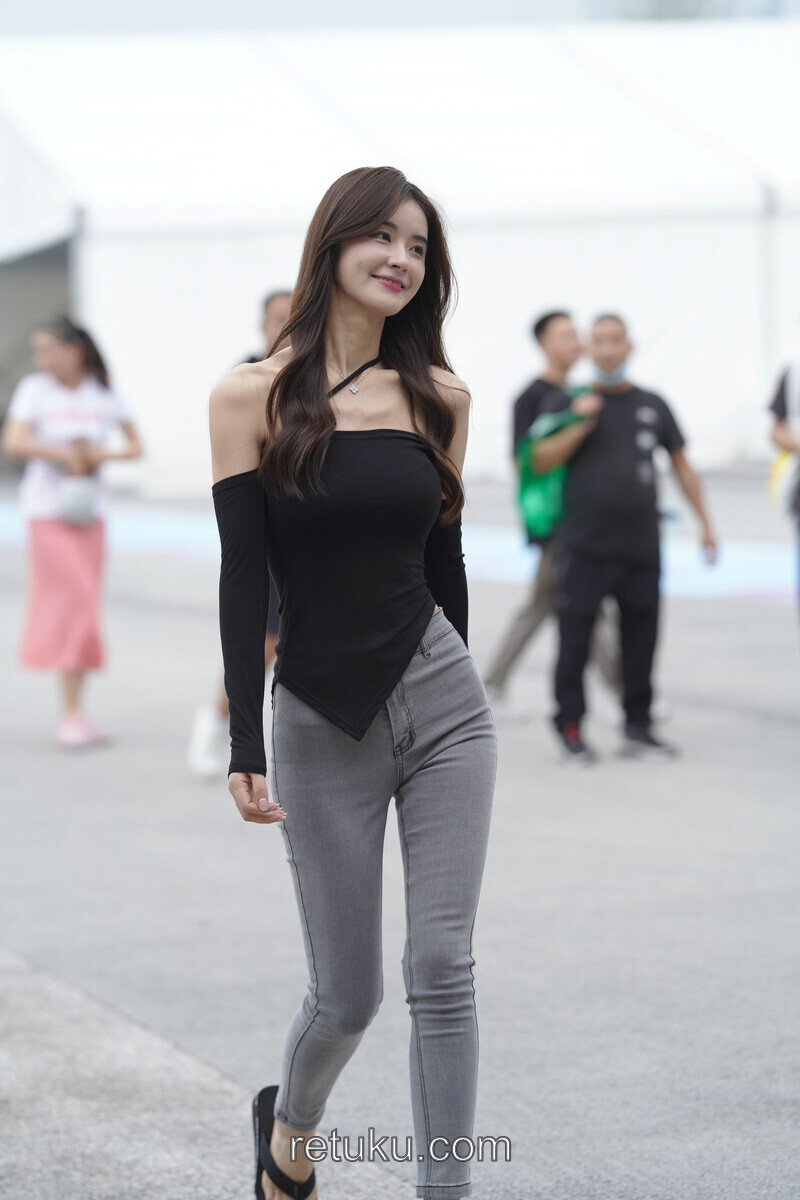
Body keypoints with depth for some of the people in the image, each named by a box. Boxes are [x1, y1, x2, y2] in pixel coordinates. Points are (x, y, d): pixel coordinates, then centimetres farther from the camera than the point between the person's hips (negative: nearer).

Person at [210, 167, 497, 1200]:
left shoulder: (437, 398, 5)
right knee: (347, 994, 6)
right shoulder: (252, 396, -3)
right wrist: (244, 745, -11)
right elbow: (243, 575, -7)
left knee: (441, 969, -4)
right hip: (320, 726, -2)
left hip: (441, 706, 2)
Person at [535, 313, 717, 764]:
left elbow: (681, 463, 18)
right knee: (575, 637, -5)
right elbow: (542, 460, -1)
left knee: (641, 638, 4)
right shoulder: (573, 403, 7)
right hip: (586, 546, -2)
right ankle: (570, 727, 5)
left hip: (641, 545, 2)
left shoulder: (652, 405, 13)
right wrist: (580, 425, -13)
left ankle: (638, 726, 14)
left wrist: (705, 522, 13)